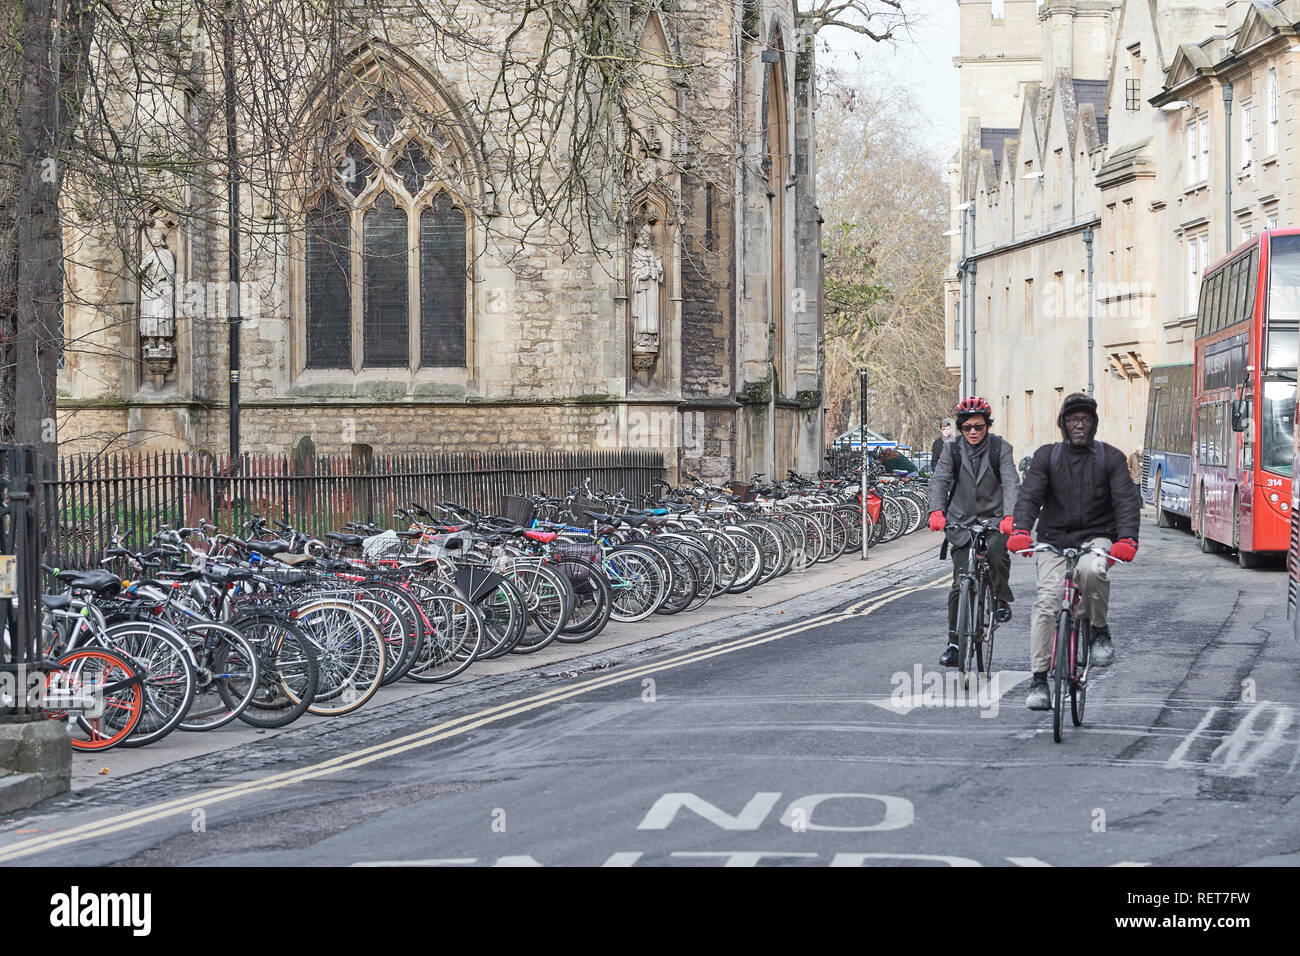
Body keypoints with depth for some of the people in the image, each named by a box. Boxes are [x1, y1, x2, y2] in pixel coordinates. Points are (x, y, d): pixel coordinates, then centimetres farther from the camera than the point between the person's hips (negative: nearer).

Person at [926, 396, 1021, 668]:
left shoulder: (1000, 448, -5)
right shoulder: (952, 451, 0)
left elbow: (1011, 483, -15)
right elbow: (939, 481, -10)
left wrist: (1009, 515, -33)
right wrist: (936, 511, -30)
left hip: (994, 519, -1)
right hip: (962, 523, 1)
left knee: (997, 553, -32)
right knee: (960, 584, -1)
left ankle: (1001, 600, -6)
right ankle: (954, 643, 7)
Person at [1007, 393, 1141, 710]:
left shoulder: (1111, 458, 3)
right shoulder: (1047, 456, 6)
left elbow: (1127, 500, -8)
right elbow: (1030, 495, -7)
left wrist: (1126, 539, -26)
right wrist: (1020, 531, -27)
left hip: (1096, 537, -1)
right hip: (1054, 540, 1)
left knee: (1091, 570, -36)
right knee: (1046, 603, -17)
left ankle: (1100, 631, -10)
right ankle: (1039, 680, -14)